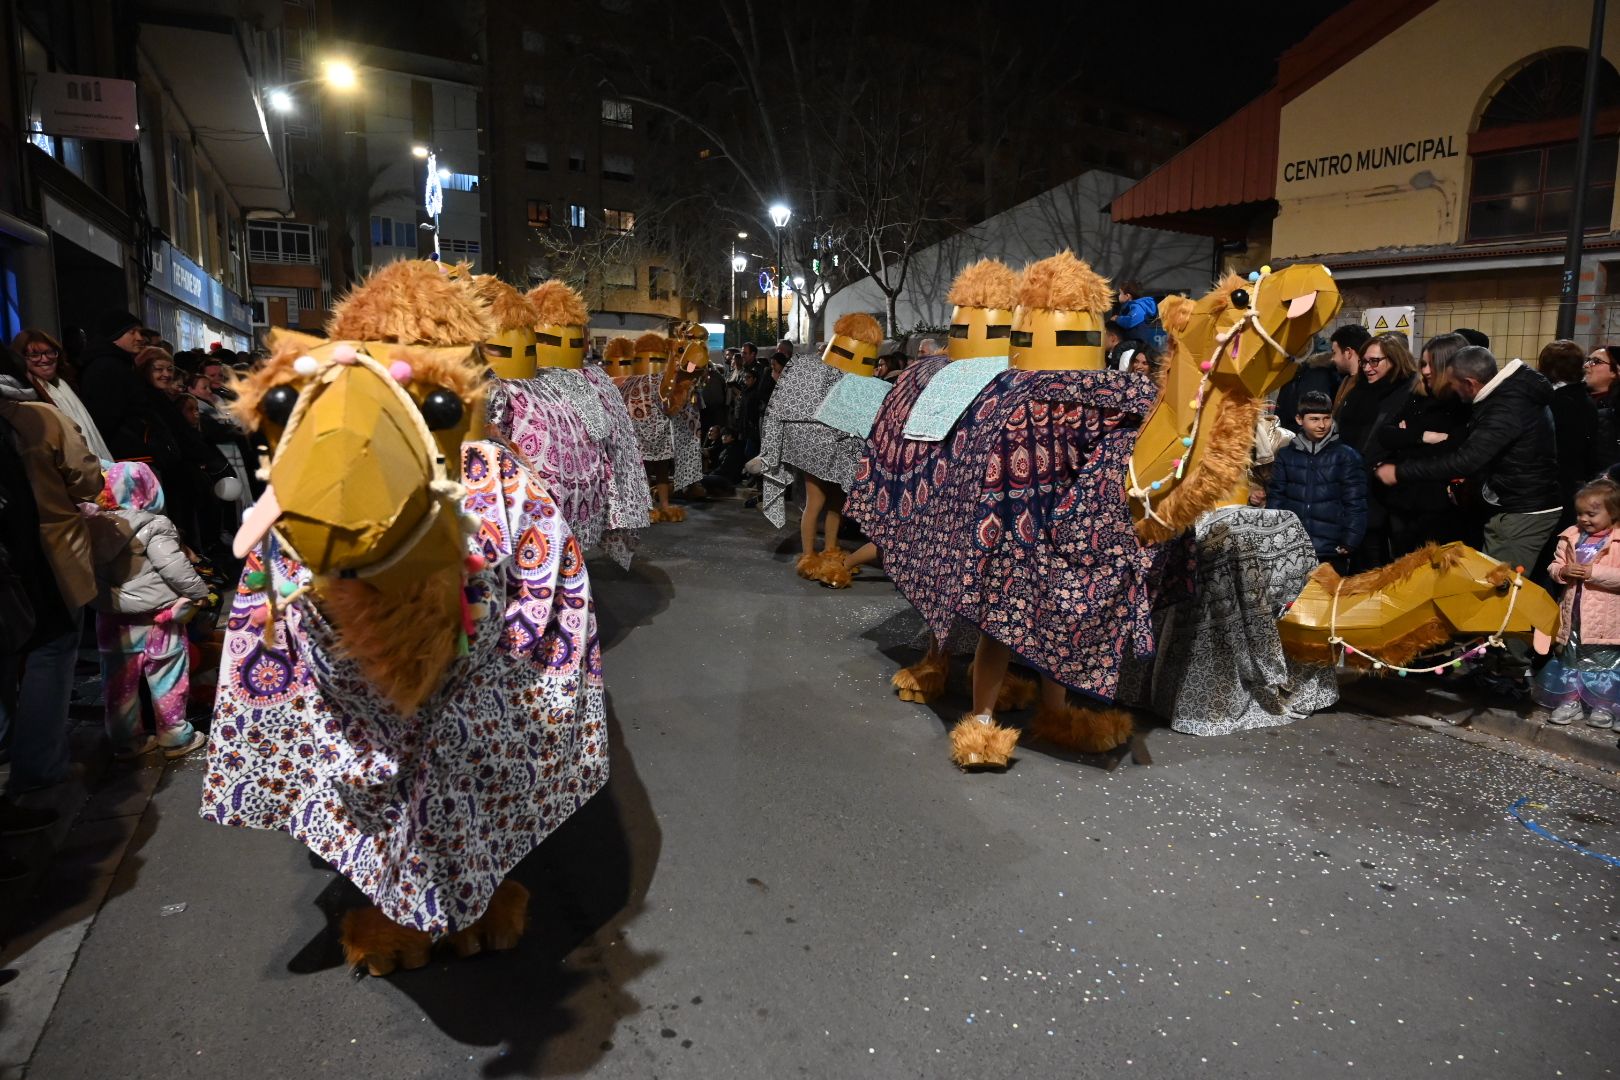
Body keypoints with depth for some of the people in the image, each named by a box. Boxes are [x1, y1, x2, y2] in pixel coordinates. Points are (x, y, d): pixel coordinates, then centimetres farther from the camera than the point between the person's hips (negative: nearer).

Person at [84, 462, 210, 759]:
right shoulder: (153, 526, -16)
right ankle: (176, 738, 17)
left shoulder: (93, 523, 2)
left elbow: (96, 570, 9)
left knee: (119, 683, 14)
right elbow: (175, 568, -19)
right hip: (156, 620, -5)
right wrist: (199, 593, -7)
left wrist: (106, 600, 18)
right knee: (167, 680, 8)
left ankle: (125, 741, 24)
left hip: (112, 619, 6)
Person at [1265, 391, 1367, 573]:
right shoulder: (1285, 455, 8)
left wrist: (1349, 543, -7)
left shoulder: (1347, 457, 1)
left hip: (1331, 553, -2)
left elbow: (1355, 504, -1)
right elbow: (1275, 499, 8)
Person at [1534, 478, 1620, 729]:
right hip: (1573, 614, 5)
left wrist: (1592, 572, -24)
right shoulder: (1571, 536, 4)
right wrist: (1563, 571, -13)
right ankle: (1569, 701, 23)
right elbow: (1554, 565, 7)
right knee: (1569, 658, 12)